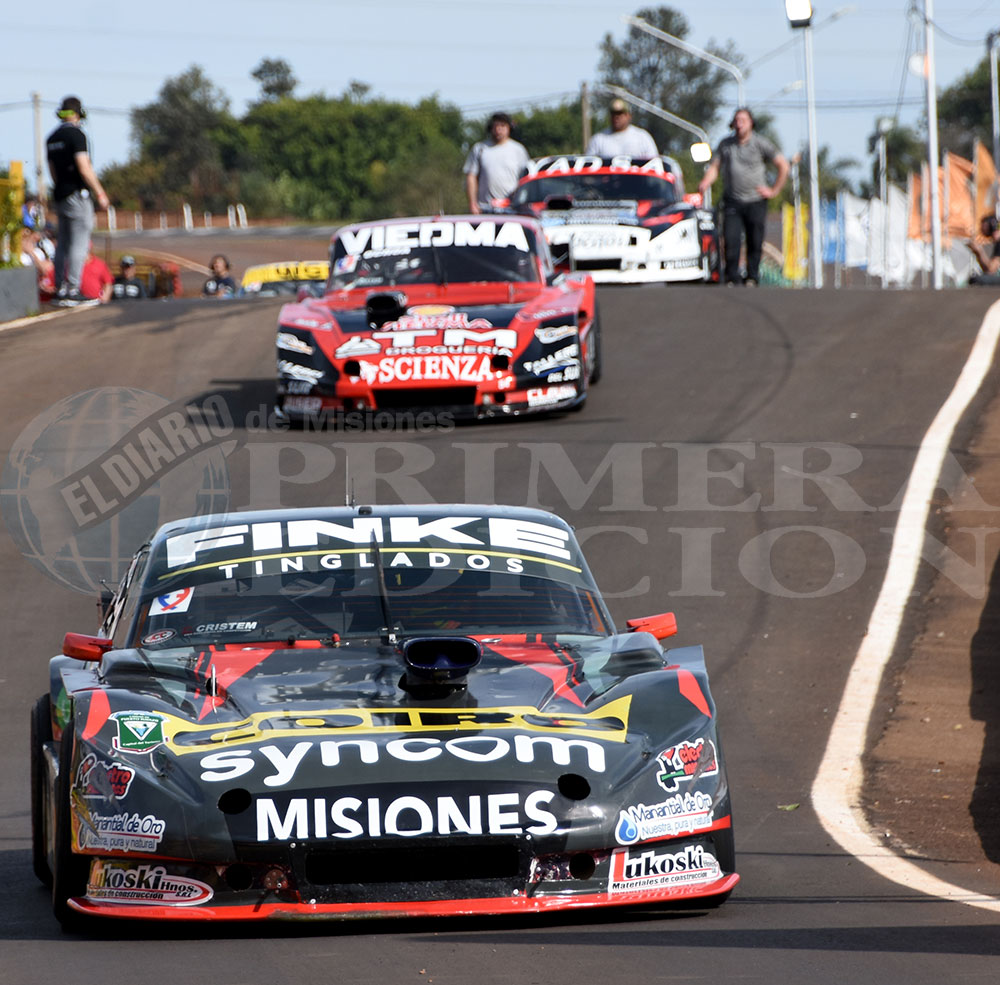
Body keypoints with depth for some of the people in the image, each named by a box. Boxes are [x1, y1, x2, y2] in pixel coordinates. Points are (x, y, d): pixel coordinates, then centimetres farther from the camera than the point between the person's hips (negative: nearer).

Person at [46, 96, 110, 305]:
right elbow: (84, 169, -17)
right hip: (78, 194, -8)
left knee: (63, 244, 11)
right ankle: (73, 289, -11)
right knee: (79, 244, -7)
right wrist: (100, 193, -11)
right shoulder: (76, 135, -12)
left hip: (60, 194, 8)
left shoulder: (52, 138, 12)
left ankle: (61, 288, 10)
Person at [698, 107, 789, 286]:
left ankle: (752, 277, 11)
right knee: (731, 241, -9)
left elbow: (783, 166, 2)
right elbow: (714, 167, 10)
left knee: (755, 242, 0)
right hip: (732, 202, 2)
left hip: (756, 202, -2)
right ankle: (731, 278, -2)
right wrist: (705, 183, -11)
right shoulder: (725, 144, 10)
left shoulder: (761, 144, -1)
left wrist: (774, 191, -1)